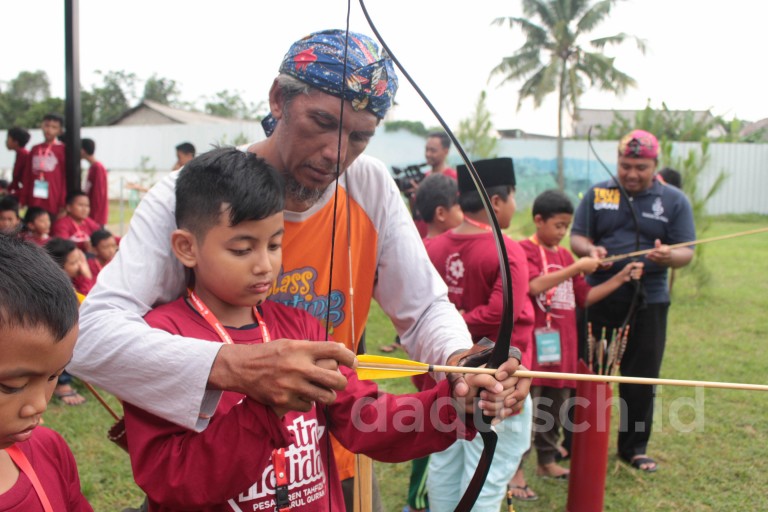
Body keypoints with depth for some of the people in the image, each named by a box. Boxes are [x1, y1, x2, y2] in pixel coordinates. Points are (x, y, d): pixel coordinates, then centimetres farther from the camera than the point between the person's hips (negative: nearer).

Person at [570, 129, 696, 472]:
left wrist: (669, 256, -24)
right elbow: (576, 238, 4)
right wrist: (590, 250, -20)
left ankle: (634, 447, 24)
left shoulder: (674, 201, 3)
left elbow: (687, 252, -1)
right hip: (598, 299, 0)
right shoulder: (597, 194, 5)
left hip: (648, 303, 0)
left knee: (642, 379, 8)